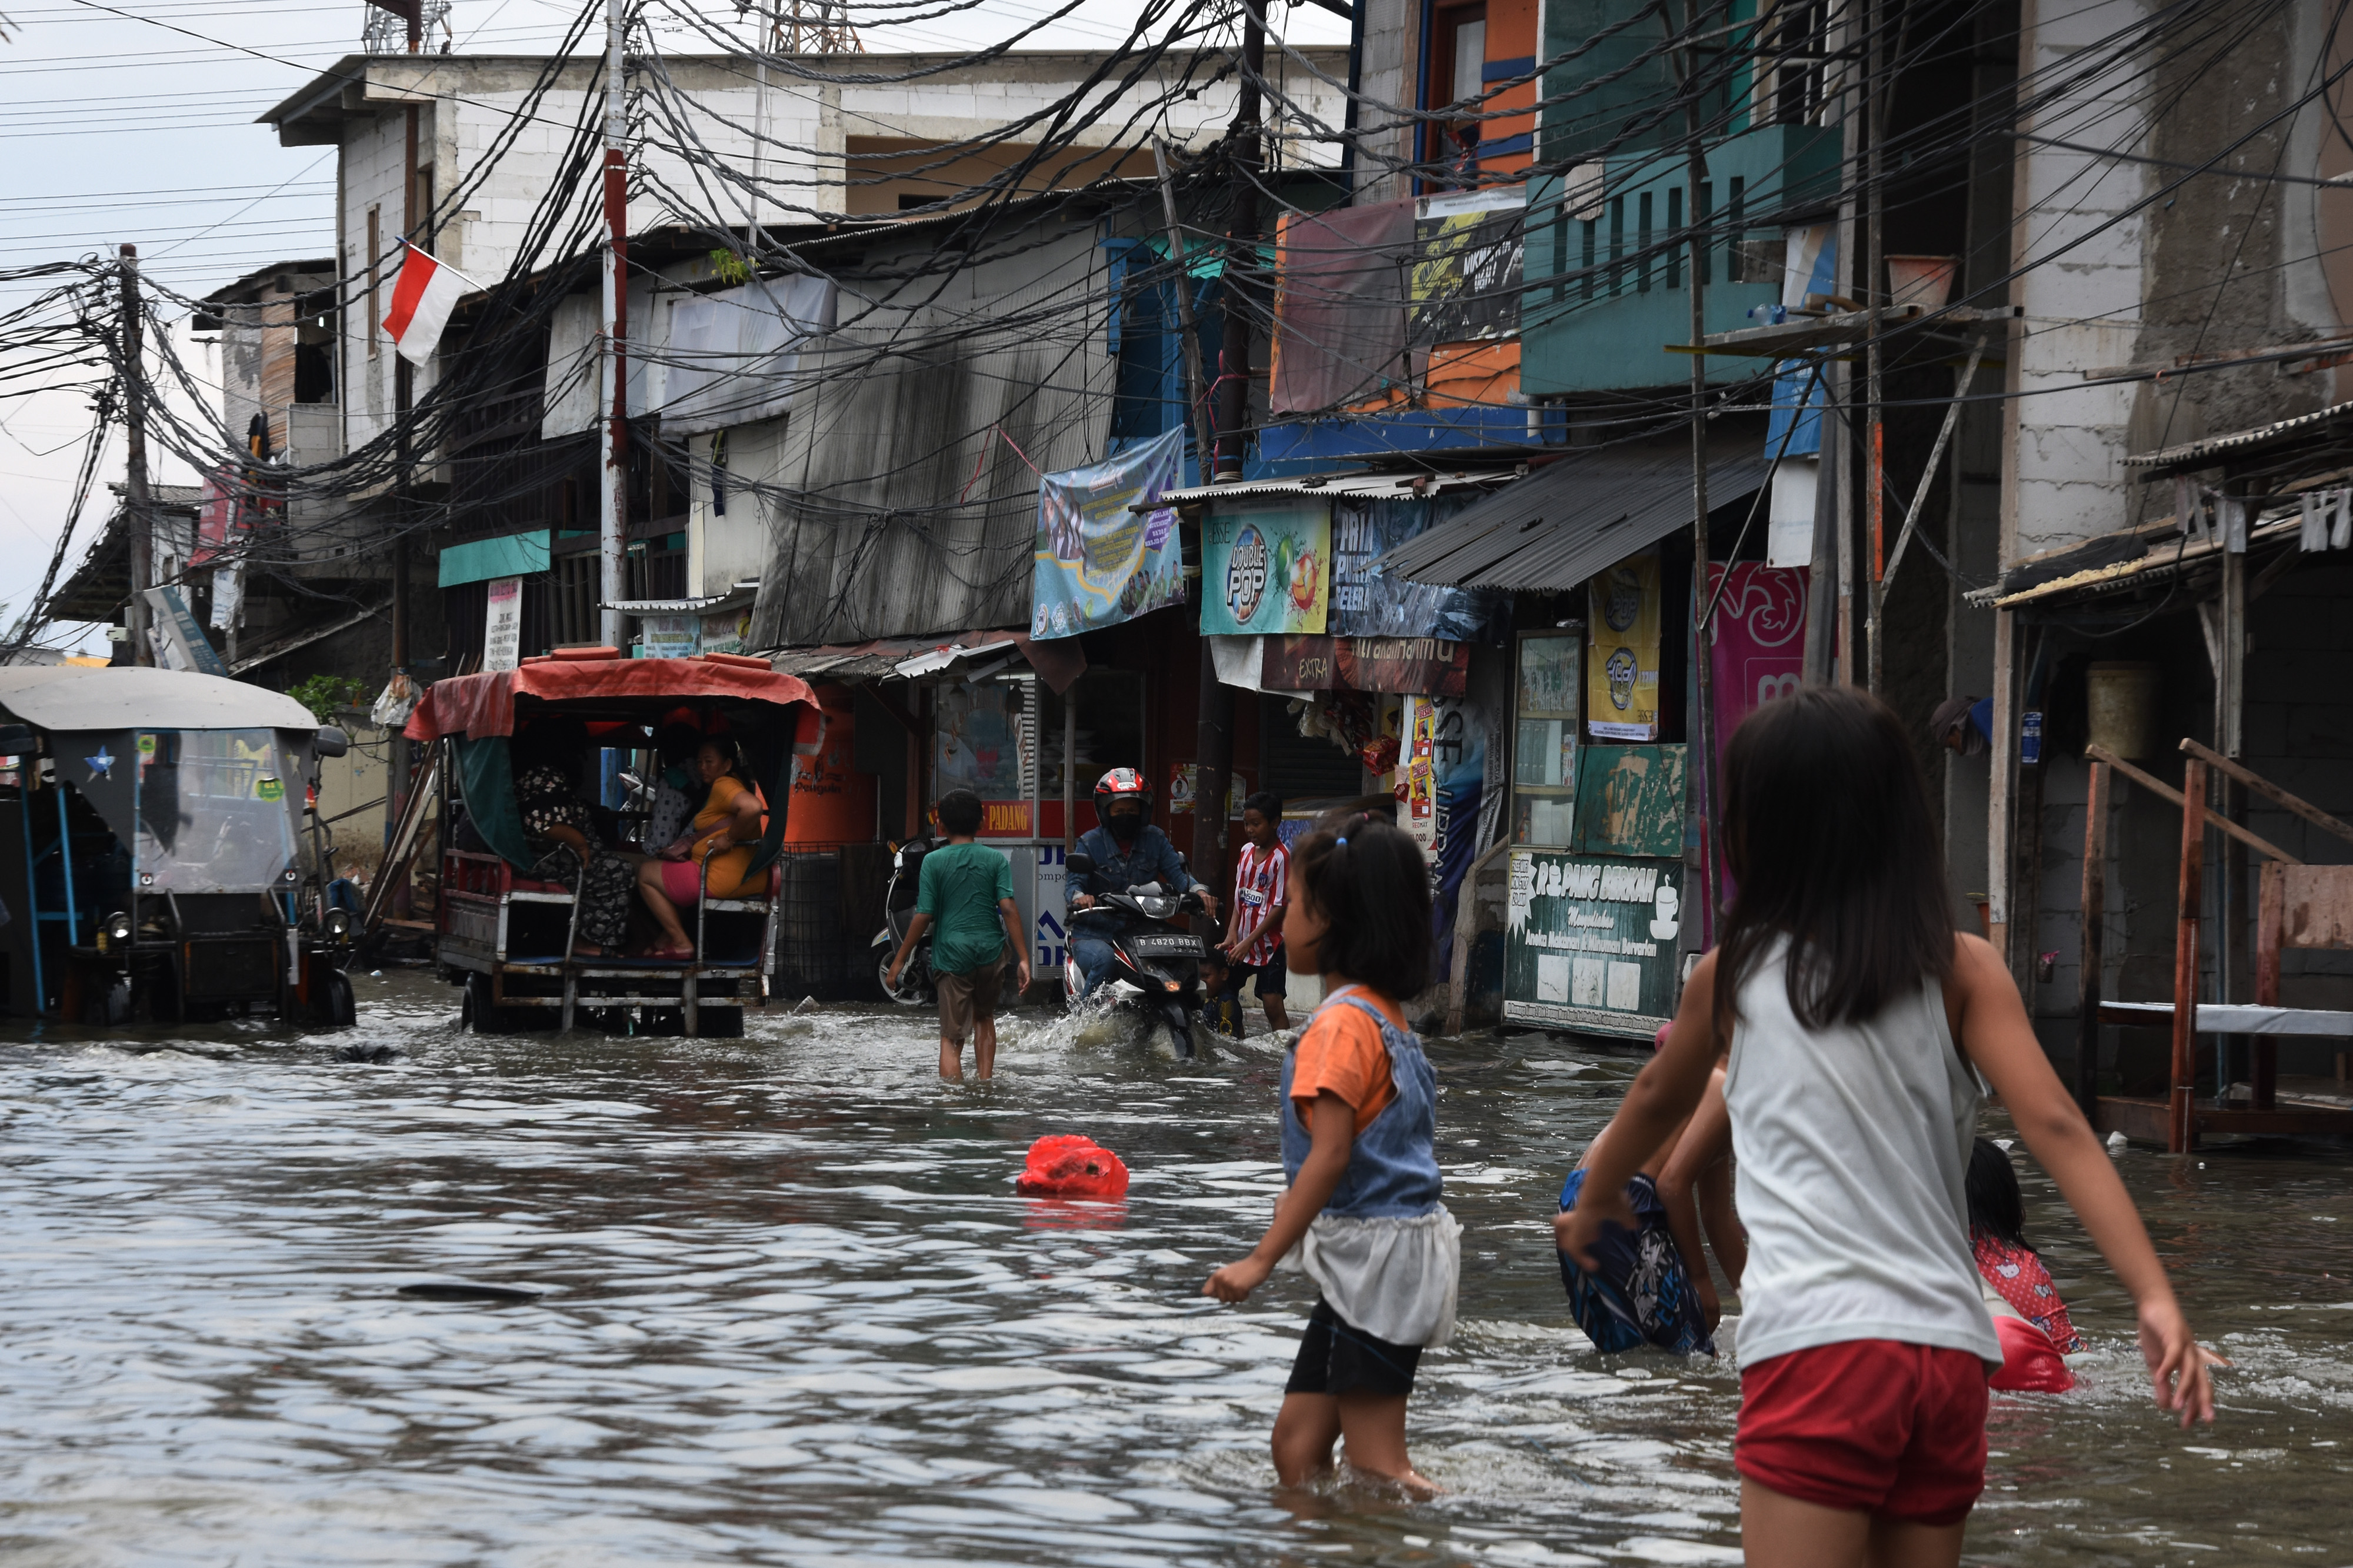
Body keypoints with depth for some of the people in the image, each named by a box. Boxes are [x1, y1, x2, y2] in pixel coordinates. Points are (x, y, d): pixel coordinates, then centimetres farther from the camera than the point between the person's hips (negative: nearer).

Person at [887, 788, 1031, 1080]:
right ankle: (985, 1081, 19)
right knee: (984, 1017, 27)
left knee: (952, 1037, -2)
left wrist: (899, 960, 3)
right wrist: (1023, 958, -9)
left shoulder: (934, 861, -2)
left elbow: (924, 916, -5)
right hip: (991, 951, 2)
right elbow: (1009, 908, -8)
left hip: (952, 954, -2)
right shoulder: (996, 860, 2)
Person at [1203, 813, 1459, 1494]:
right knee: (1298, 1437, 12)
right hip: (1372, 1259, 10)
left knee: (1378, 1471, -7)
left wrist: (1261, 1259, -23)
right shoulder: (1385, 1015, 13)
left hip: (1373, 1258, -10)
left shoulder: (1342, 1024, -17)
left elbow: (1332, 1154, -23)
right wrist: (1301, 1207, 30)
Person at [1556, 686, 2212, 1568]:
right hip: (1949, 1356, 3)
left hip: (1814, 1348, -3)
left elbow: (1657, 1100, 28)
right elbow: (2054, 1125, -5)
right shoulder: (1962, 970, 8)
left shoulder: (1731, 975, 9)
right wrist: (2154, 1295, -13)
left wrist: (1595, 1205, 48)